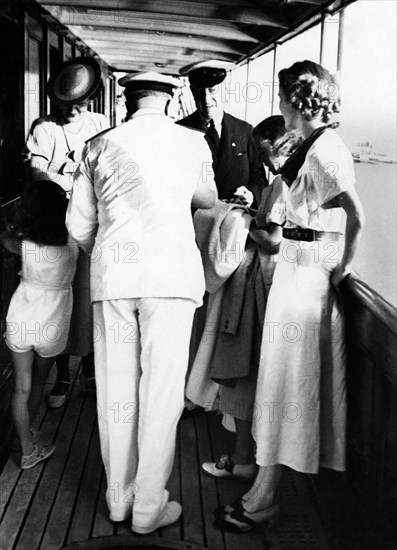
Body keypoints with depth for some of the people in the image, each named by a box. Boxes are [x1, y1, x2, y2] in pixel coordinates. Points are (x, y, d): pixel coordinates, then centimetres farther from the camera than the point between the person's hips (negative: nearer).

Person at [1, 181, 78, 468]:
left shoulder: (24, 243, -12)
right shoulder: (71, 243, -15)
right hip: (51, 324, 0)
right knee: (38, 381, 23)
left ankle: (27, 450, 16)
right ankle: (29, 432, 41)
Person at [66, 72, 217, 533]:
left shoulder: (99, 146, 9)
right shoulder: (191, 142, 7)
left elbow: (78, 224, 12)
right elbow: (208, 200, 24)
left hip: (111, 274, 3)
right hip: (171, 273, -2)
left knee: (116, 389, 11)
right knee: (161, 391, 5)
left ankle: (118, 498, 25)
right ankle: (148, 509, 14)